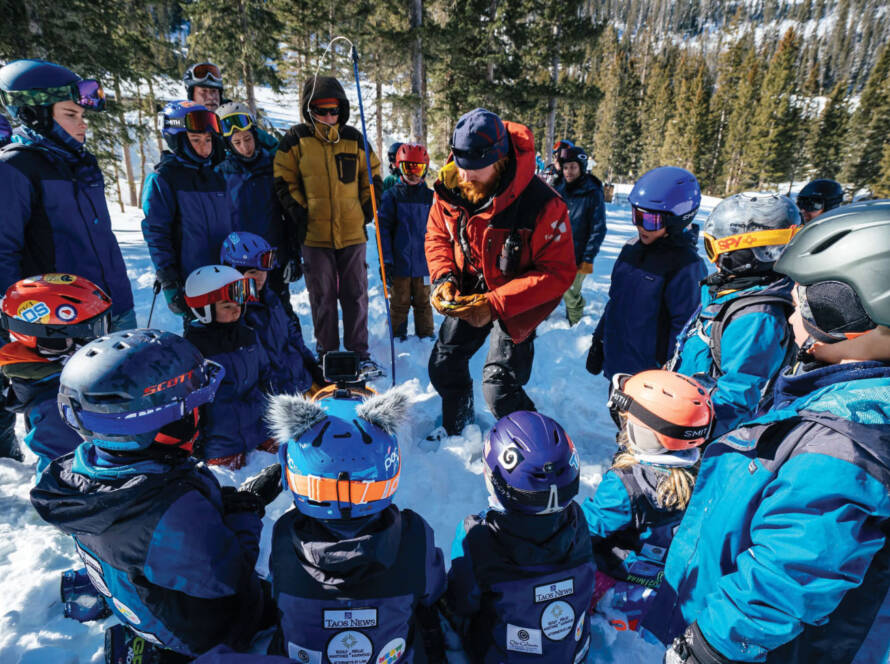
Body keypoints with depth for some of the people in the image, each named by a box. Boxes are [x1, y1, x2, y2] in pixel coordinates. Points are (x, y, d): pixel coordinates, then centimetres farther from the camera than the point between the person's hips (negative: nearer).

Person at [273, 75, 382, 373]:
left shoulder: (354, 139, 8)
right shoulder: (296, 140, 2)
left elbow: (373, 175, 16)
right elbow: (283, 181, 6)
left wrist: (366, 209, 7)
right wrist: (299, 213, -3)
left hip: (352, 232, 2)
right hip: (314, 234, -1)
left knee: (356, 294, 5)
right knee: (322, 296, 4)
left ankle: (359, 351, 16)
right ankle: (326, 352, 18)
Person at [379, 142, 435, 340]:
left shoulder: (430, 196, 6)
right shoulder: (392, 196, -1)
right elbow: (383, 228, -3)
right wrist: (386, 260, -10)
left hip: (423, 262, 2)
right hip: (399, 263, -2)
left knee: (423, 302, 13)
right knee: (399, 303, 8)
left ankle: (426, 335, 25)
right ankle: (397, 335, 21)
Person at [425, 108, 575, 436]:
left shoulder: (542, 205, -29)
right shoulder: (449, 188, -13)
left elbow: (558, 273, -24)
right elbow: (437, 235, 4)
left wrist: (496, 305, -30)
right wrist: (444, 278, -15)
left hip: (516, 302, -5)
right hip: (467, 294, 6)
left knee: (499, 388, -10)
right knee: (443, 366, 15)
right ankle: (455, 428, 45)